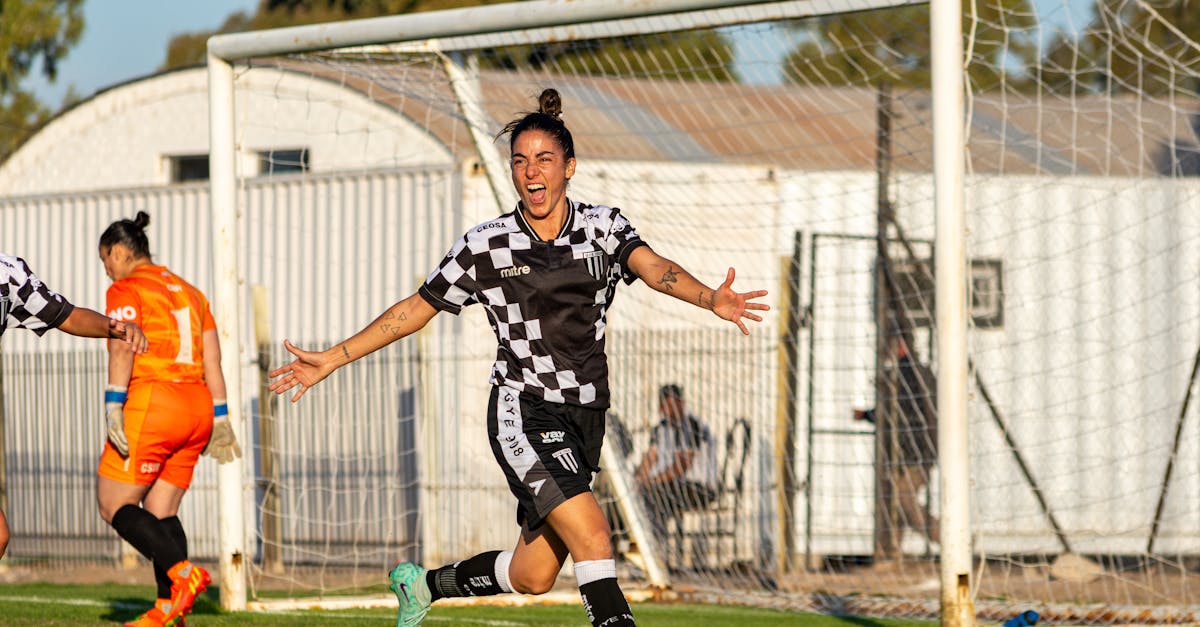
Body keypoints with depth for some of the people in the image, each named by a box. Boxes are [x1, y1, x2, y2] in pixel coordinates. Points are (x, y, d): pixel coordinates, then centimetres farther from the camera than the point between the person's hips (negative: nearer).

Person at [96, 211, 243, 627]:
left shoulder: (125, 290, -1)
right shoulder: (189, 292, 20)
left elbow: (122, 348, -16)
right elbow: (212, 362, 17)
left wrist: (113, 409, -23)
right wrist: (220, 421, 19)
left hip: (150, 404, -8)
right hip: (197, 406, 8)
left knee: (114, 506, -2)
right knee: (161, 512, 11)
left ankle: (182, 573, -19)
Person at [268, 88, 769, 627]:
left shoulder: (603, 227, 3)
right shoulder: (485, 246, -1)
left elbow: (654, 268, -16)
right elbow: (415, 309, 7)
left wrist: (709, 298, -38)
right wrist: (332, 359, 4)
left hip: (584, 419, 4)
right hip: (522, 411, -4)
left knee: (534, 575, 10)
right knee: (592, 536, -24)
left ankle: (423, 583, 36)